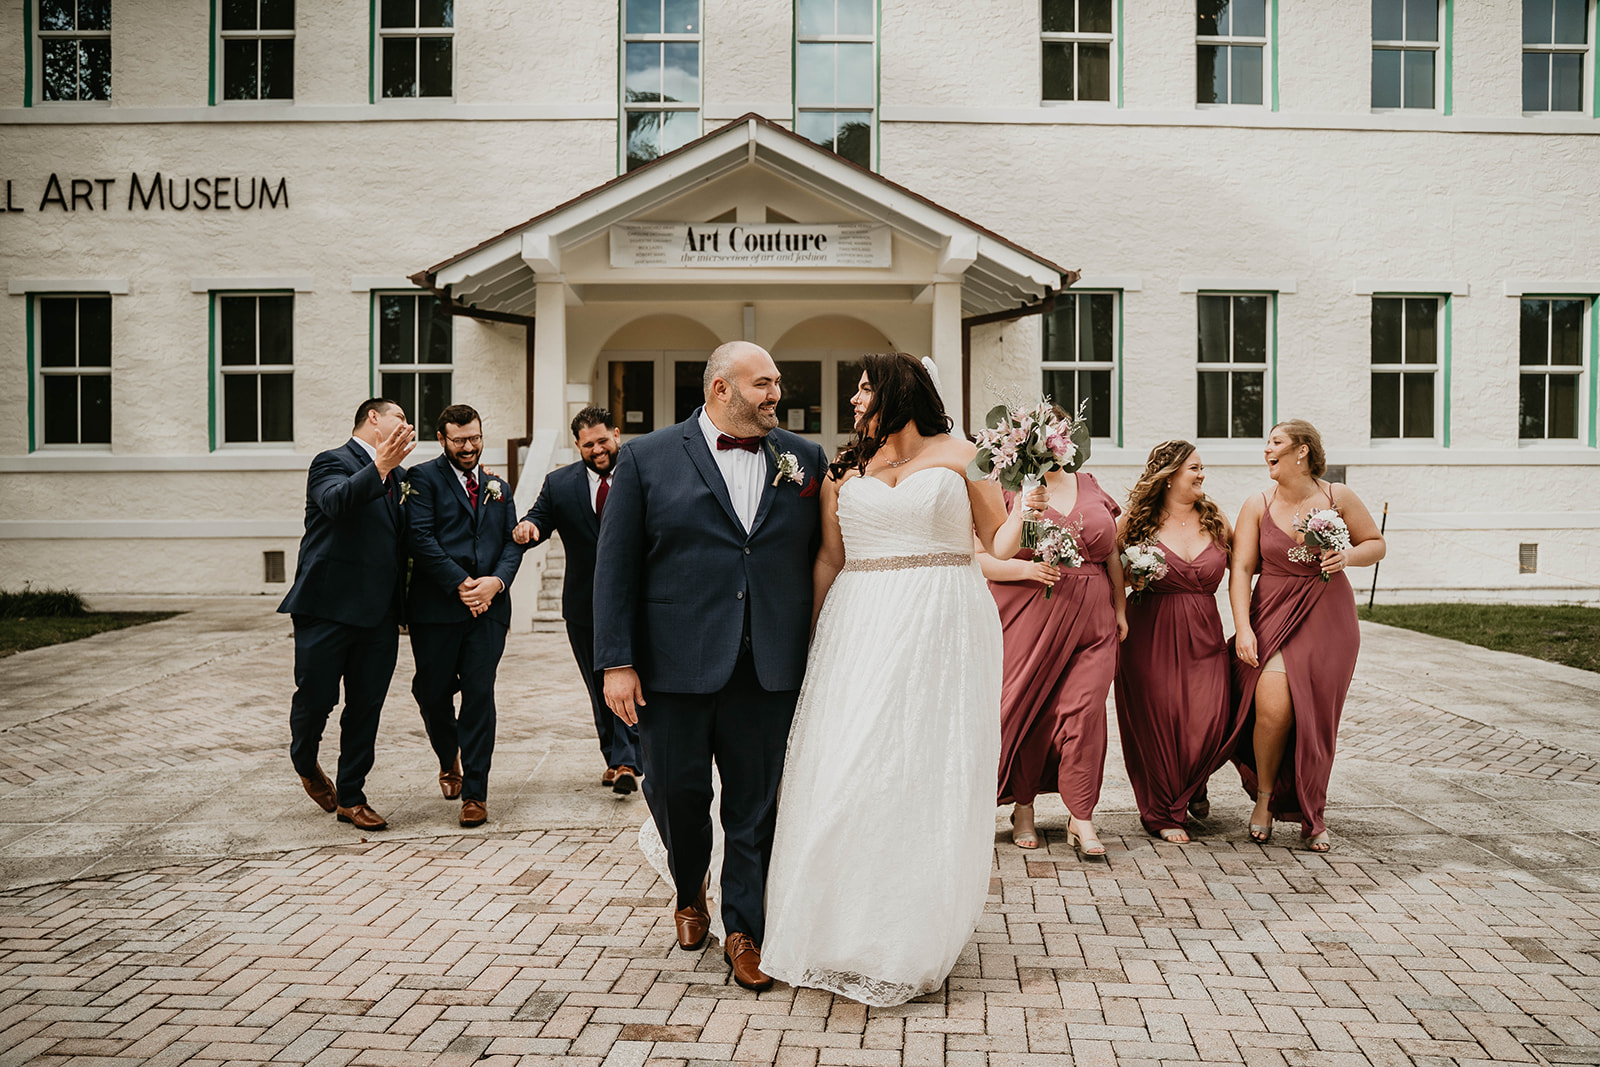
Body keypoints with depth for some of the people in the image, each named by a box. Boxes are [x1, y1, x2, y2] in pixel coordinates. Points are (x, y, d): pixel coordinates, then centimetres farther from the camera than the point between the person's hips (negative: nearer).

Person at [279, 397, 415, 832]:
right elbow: (337, 502, -27)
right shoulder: (332, 462, -5)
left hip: (379, 615, 6)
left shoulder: (399, 475, 18)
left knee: (366, 706, 6)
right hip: (329, 608, -6)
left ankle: (351, 797, 18)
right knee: (315, 698, 3)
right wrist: (379, 466, -33)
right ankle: (306, 765, 34)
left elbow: (409, 536, 18)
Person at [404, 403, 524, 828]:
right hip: (437, 605, -3)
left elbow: (513, 542, 12)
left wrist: (496, 580, -8)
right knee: (433, 693, 4)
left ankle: (475, 793, 3)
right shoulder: (424, 478, 3)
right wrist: (461, 584, -13)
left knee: (479, 695, -3)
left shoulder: (498, 488, 19)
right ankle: (449, 758, 35)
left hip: (489, 606, 3)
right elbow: (420, 538, -8)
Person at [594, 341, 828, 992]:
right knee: (676, 792, 10)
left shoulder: (805, 460, 8)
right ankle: (689, 893, 39)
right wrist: (616, 661, -7)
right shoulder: (647, 460, 1)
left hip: (770, 670, 1)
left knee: (756, 804, 7)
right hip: (674, 665, -1)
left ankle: (744, 930, 24)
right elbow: (615, 567, -2)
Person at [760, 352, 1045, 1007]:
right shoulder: (844, 472, 13)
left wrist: (1027, 508, -13)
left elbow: (997, 546, 6)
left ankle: (916, 940, 14)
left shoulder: (960, 456, 5)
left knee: (931, 776, 0)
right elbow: (828, 561, 14)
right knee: (847, 775, -2)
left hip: (943, 632, -2)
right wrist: (813, 640, 9)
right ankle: (848, 931, 16)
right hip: (860, 631, 2)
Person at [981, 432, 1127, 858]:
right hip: (1030, 616, -3)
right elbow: (982, 559, -5)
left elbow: (1111, 553, 19)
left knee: (1085, 711, -5)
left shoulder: (1088, 485, 15)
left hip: (1091, 618, 3)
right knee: (1026, 711, 4)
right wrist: (1026, 569, -20)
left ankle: (1081, 818, 1)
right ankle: (1023, 810, 20)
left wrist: (1119, 607, 14)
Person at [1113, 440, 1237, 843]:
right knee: (1158, 722, -1)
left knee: (1209, 723, -7)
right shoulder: (1138, 520, -2)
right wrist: (1130, 579, -12)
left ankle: (1192, 786, 28)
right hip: (1151, 635, -2)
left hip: (1204, 635, 3)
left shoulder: (1215, 520, 9)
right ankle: (1164, 813, 19)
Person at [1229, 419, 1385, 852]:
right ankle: (1265, 798, 9)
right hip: (1273, 614, 0)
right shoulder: (1257, 506, 1)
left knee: (1315, 718, 1)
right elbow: (1241, 570, -2)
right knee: (1272, 708, -17)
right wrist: (1243, 628, -13)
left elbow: (1376, 543, 12)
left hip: (1327, 617, 0)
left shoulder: (1338, 498, 1)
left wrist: (1348, 556, -11)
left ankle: (1310, 814, 21)